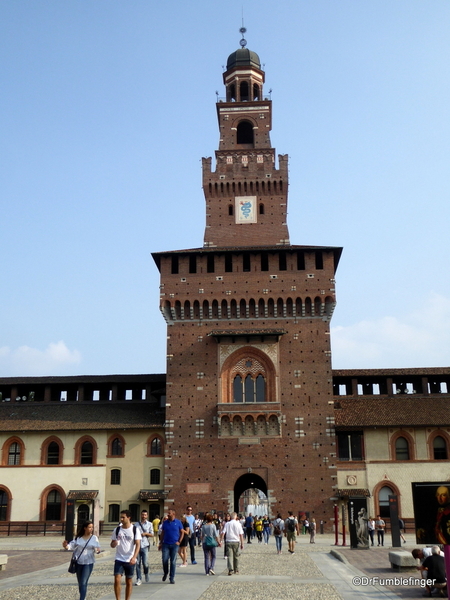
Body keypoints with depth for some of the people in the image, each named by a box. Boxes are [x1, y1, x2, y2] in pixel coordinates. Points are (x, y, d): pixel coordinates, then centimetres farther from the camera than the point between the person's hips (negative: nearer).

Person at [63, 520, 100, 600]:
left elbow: (97, 549, 1)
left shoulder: (94, 538, 0)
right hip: (78, 563, 2)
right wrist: (66, 546, -26)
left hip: (88, 563, -2)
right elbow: (71, 546, -5)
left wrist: (97, 550, -23)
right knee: (80, 583, 15)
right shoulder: (78, 538, 0)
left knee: (83, 583, -13)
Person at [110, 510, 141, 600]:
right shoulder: (117, 530, 2)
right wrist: (114, 543, -17)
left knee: (129, 581, 7)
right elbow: (112, 544, 8)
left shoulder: (135, 530, -6)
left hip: (130, 560, -1)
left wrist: (134, 557, -25)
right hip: (119, 559, 1)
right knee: (117, 580, -9)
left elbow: (138, 544, -11)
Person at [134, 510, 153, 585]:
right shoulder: (137, 524, 11)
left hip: (145, 546, -2)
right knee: (138, 563, 0)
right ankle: (139, 579, 7)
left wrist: (145, 533, -11)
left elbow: (152, 534, 6)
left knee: (145, 563, -5)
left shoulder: (149, 524, 6)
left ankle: (146, 574, 22)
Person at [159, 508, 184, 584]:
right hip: (166, 544, 1)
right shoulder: (165, 522, 5)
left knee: (173, 562, 2)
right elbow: (162, 533, 11)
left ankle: (172, 578, 12)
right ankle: (165, 573, 22)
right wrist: (160, 543, 7)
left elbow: (182, 532, 5)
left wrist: (179, 542, -4)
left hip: (174, 544, -1)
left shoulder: (178, 522, 0)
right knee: (165, 560, -5)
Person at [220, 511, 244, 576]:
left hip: (229, 542, 0)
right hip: (236, 541, 0)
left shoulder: (227, 524, 0)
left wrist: (220, 541, 0)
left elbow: (223, 533, -5)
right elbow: (241, 534, -4)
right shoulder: (238, 524, -2)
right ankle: (236, 570, 22)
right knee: (236, 556, 13)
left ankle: (230, 570, -16)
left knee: (230, 556, -2)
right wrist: (242, 544, 0)